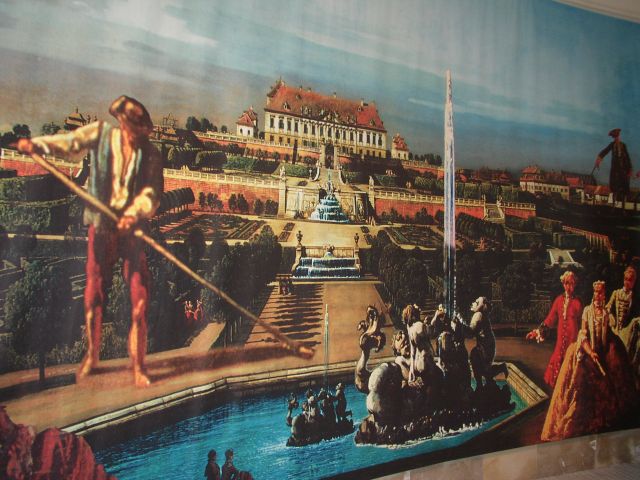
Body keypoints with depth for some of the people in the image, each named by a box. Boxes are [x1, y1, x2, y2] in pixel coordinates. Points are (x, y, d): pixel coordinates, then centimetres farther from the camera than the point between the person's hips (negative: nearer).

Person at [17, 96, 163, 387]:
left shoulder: (150, 155, -2)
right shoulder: (100, 133, 1)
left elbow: (151, 192, -10)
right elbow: (70, 142, -5)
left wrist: (134, 214, -27)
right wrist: (37, 144, -23)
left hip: (132, 227, 0)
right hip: (101, 224, 1)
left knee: (140, 296, -3)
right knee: (94, 293, 9)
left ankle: (138, 365, 10)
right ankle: (91, 357, 30)